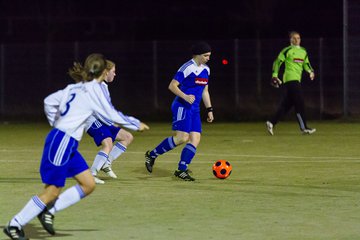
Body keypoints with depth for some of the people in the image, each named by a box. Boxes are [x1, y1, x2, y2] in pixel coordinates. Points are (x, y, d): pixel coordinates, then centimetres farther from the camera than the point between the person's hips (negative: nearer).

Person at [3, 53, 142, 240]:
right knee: (52, 191, -4)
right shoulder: (94, 89, -10)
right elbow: (112, 116, -10)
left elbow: (49, 101, 17)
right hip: (62, 142, -9)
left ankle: (49, 211, 9)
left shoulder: (75, 87, 13)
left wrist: (55, 124, 24)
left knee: (89, 185, 7)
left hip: (68, 145, 9)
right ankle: (15, 225, 4)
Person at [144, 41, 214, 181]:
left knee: (195, 139, -4)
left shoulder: (206, 70, 14)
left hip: (194, 109, 8)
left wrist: (209, 110, 21)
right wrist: (185, 97, -26)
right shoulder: (187, 68, -12)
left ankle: (181, 170, 1)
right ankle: (152, 155, -2)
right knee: (182, 137, -18)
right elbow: (172, 86, -13)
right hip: (182, 107, -8)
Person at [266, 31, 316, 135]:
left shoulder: (303, 51, 18)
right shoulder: (287, 50, -3)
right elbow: (277, 62, -3)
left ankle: (271, 122, 10)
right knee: (300, 103, -10)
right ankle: (304, 128, -8)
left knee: (286, 104, 6)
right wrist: (275, 76, -10)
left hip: (297, 80, 8)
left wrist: (310, 71, 7)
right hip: (290, 79, -8)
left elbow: (306, 64, 27)